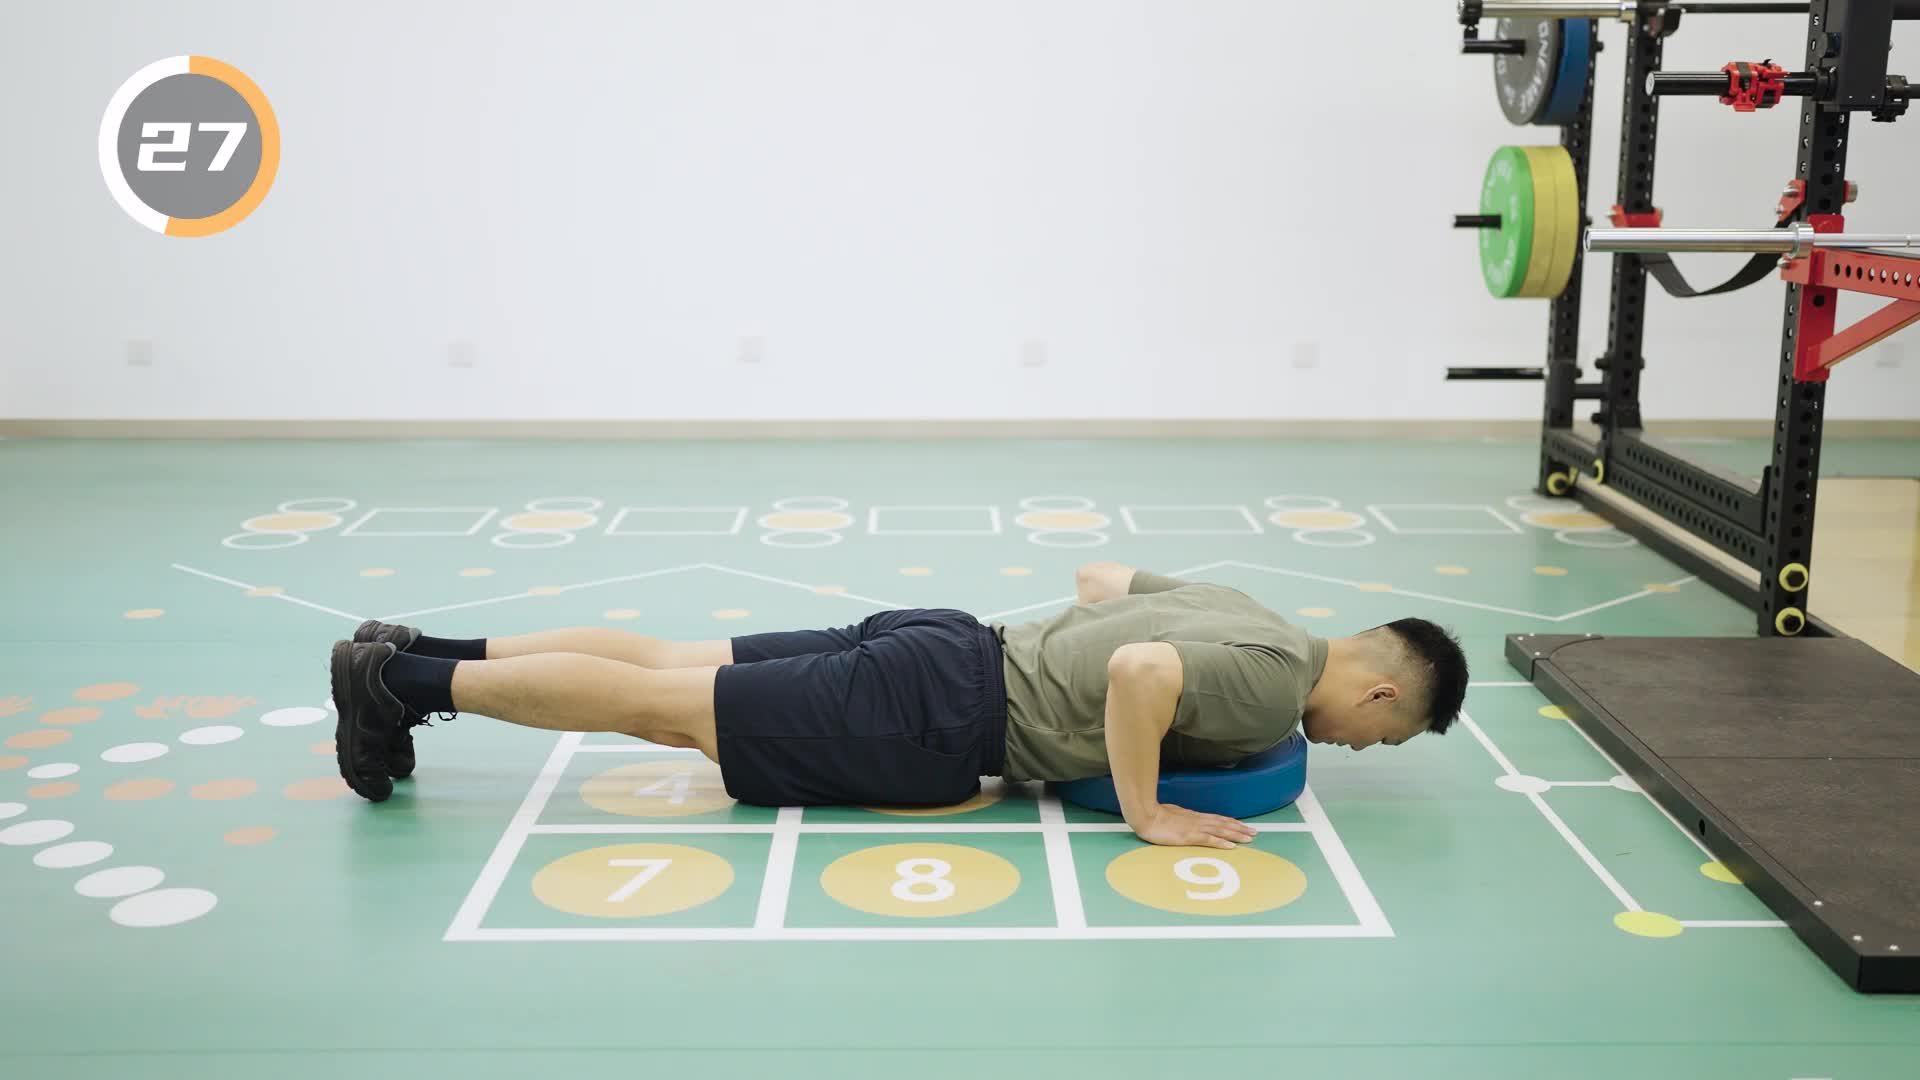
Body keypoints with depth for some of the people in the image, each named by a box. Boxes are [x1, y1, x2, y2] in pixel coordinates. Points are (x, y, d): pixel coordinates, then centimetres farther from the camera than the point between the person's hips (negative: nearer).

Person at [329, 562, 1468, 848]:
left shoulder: (1236, 610, 14)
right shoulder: (1274, 685, -14)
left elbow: (1099, 574, 26)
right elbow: (1140, 670, -33)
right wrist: (1144, 812, -21)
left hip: (946, 649, 9)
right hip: (938, 719, -9)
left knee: (671, 671, 10)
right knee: (666, 705, -4)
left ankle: (423, 657, 14)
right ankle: (405, 681, 1)